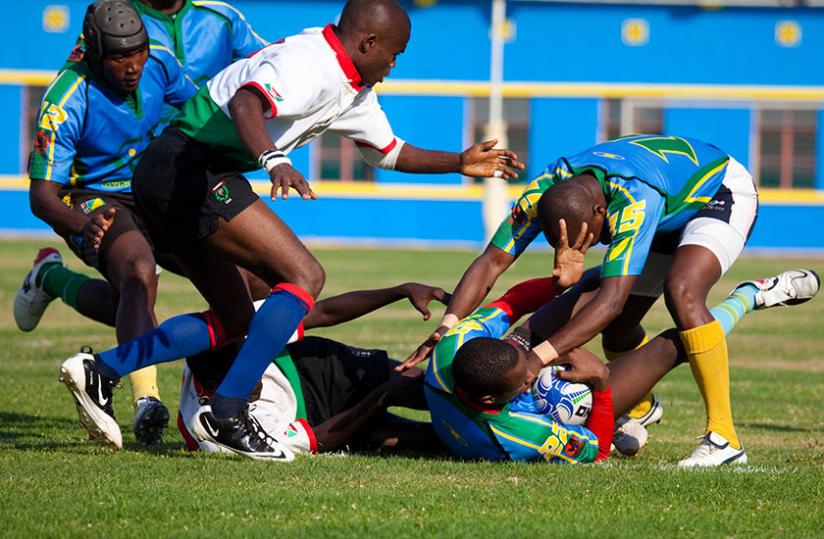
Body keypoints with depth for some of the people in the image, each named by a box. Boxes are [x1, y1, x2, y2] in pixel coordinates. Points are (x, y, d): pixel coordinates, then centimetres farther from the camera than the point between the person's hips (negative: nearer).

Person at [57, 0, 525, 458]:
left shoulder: (353, 90, 17)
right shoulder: (309, 64, -16)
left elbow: (390, 152, 32)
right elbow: (245, 103, -35)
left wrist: (461, 162, 26)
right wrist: (274, 160, -50)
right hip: (194, 167, -11)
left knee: (234, 318, 14)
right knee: (305, 275, -15)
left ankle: (99, 371, 8)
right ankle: (229, 415, -19)